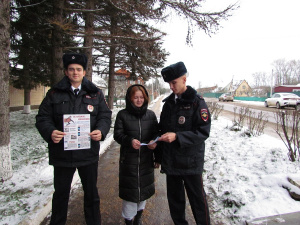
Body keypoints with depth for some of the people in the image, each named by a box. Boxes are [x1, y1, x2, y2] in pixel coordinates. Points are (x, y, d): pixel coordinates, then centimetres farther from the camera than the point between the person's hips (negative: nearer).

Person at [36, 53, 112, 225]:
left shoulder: (95, 93, 4)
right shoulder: (55, 93, 3)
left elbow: (105, 115, 2)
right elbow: (43, 118, 1)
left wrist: (101, 130, -17)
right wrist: (50, 132, -19)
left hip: (88, 153, 0)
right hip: (61, 153, 0)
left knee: (91, 193, 16)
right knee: (61, 193, 19)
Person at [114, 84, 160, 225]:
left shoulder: (151, 114, 4)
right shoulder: (122, 115, -4)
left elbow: (156, 134, 7)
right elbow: (118, 134, -6)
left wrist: (154, 142, -12)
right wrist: (130, 141, -23)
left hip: (146, 159, 3)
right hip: (129, 159, -3)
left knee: (144, 187, 16)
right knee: (129, 189, 5)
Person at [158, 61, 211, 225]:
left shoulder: (197, 102, -11)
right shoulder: (169, 103, 7)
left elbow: (203, 132, -17)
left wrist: (177, 136, -25)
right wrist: (158, 140, 1)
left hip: (191, 161, -5)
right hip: (171, 160, 6)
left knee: (197, 198, 11)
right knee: (174, 198, 19)